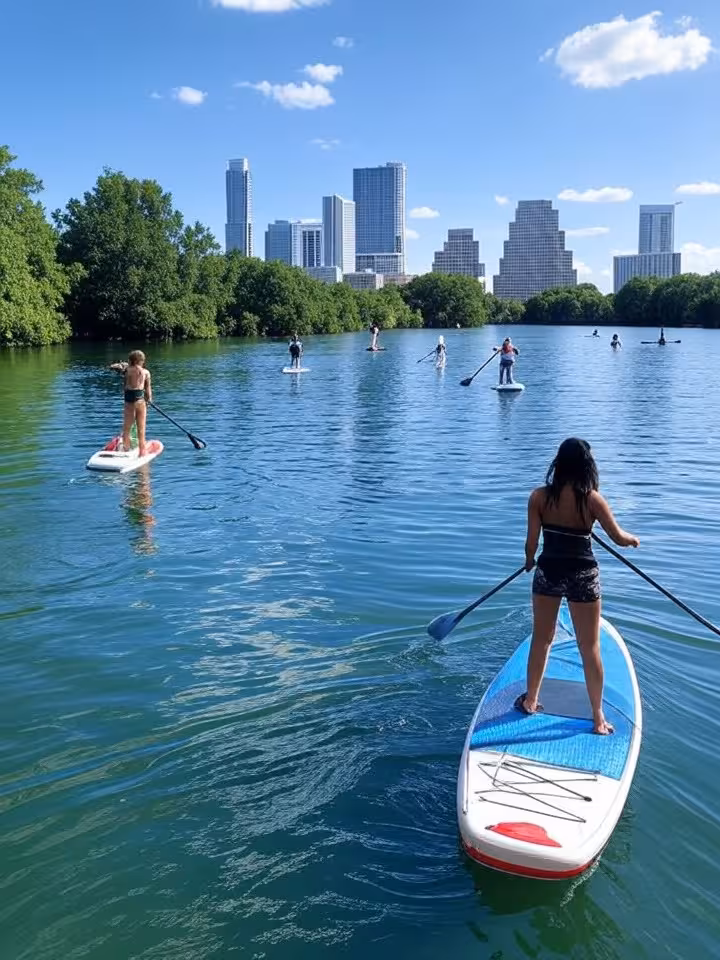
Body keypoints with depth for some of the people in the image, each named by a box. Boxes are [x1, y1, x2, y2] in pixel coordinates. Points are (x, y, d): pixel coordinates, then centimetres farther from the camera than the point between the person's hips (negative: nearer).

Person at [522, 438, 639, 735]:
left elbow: (531, 542, -6)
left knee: (541, 641, 20)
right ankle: (598, 718, 18)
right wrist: (633, 539, 15)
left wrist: (530, 561, 16)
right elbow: (618, 538, -8)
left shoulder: (539, 497, -8)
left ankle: (530, 700, 34)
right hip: (583, 576, -2)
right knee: (590, 649, 9)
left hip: (548, 572, 2)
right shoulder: (592, 499, -13)